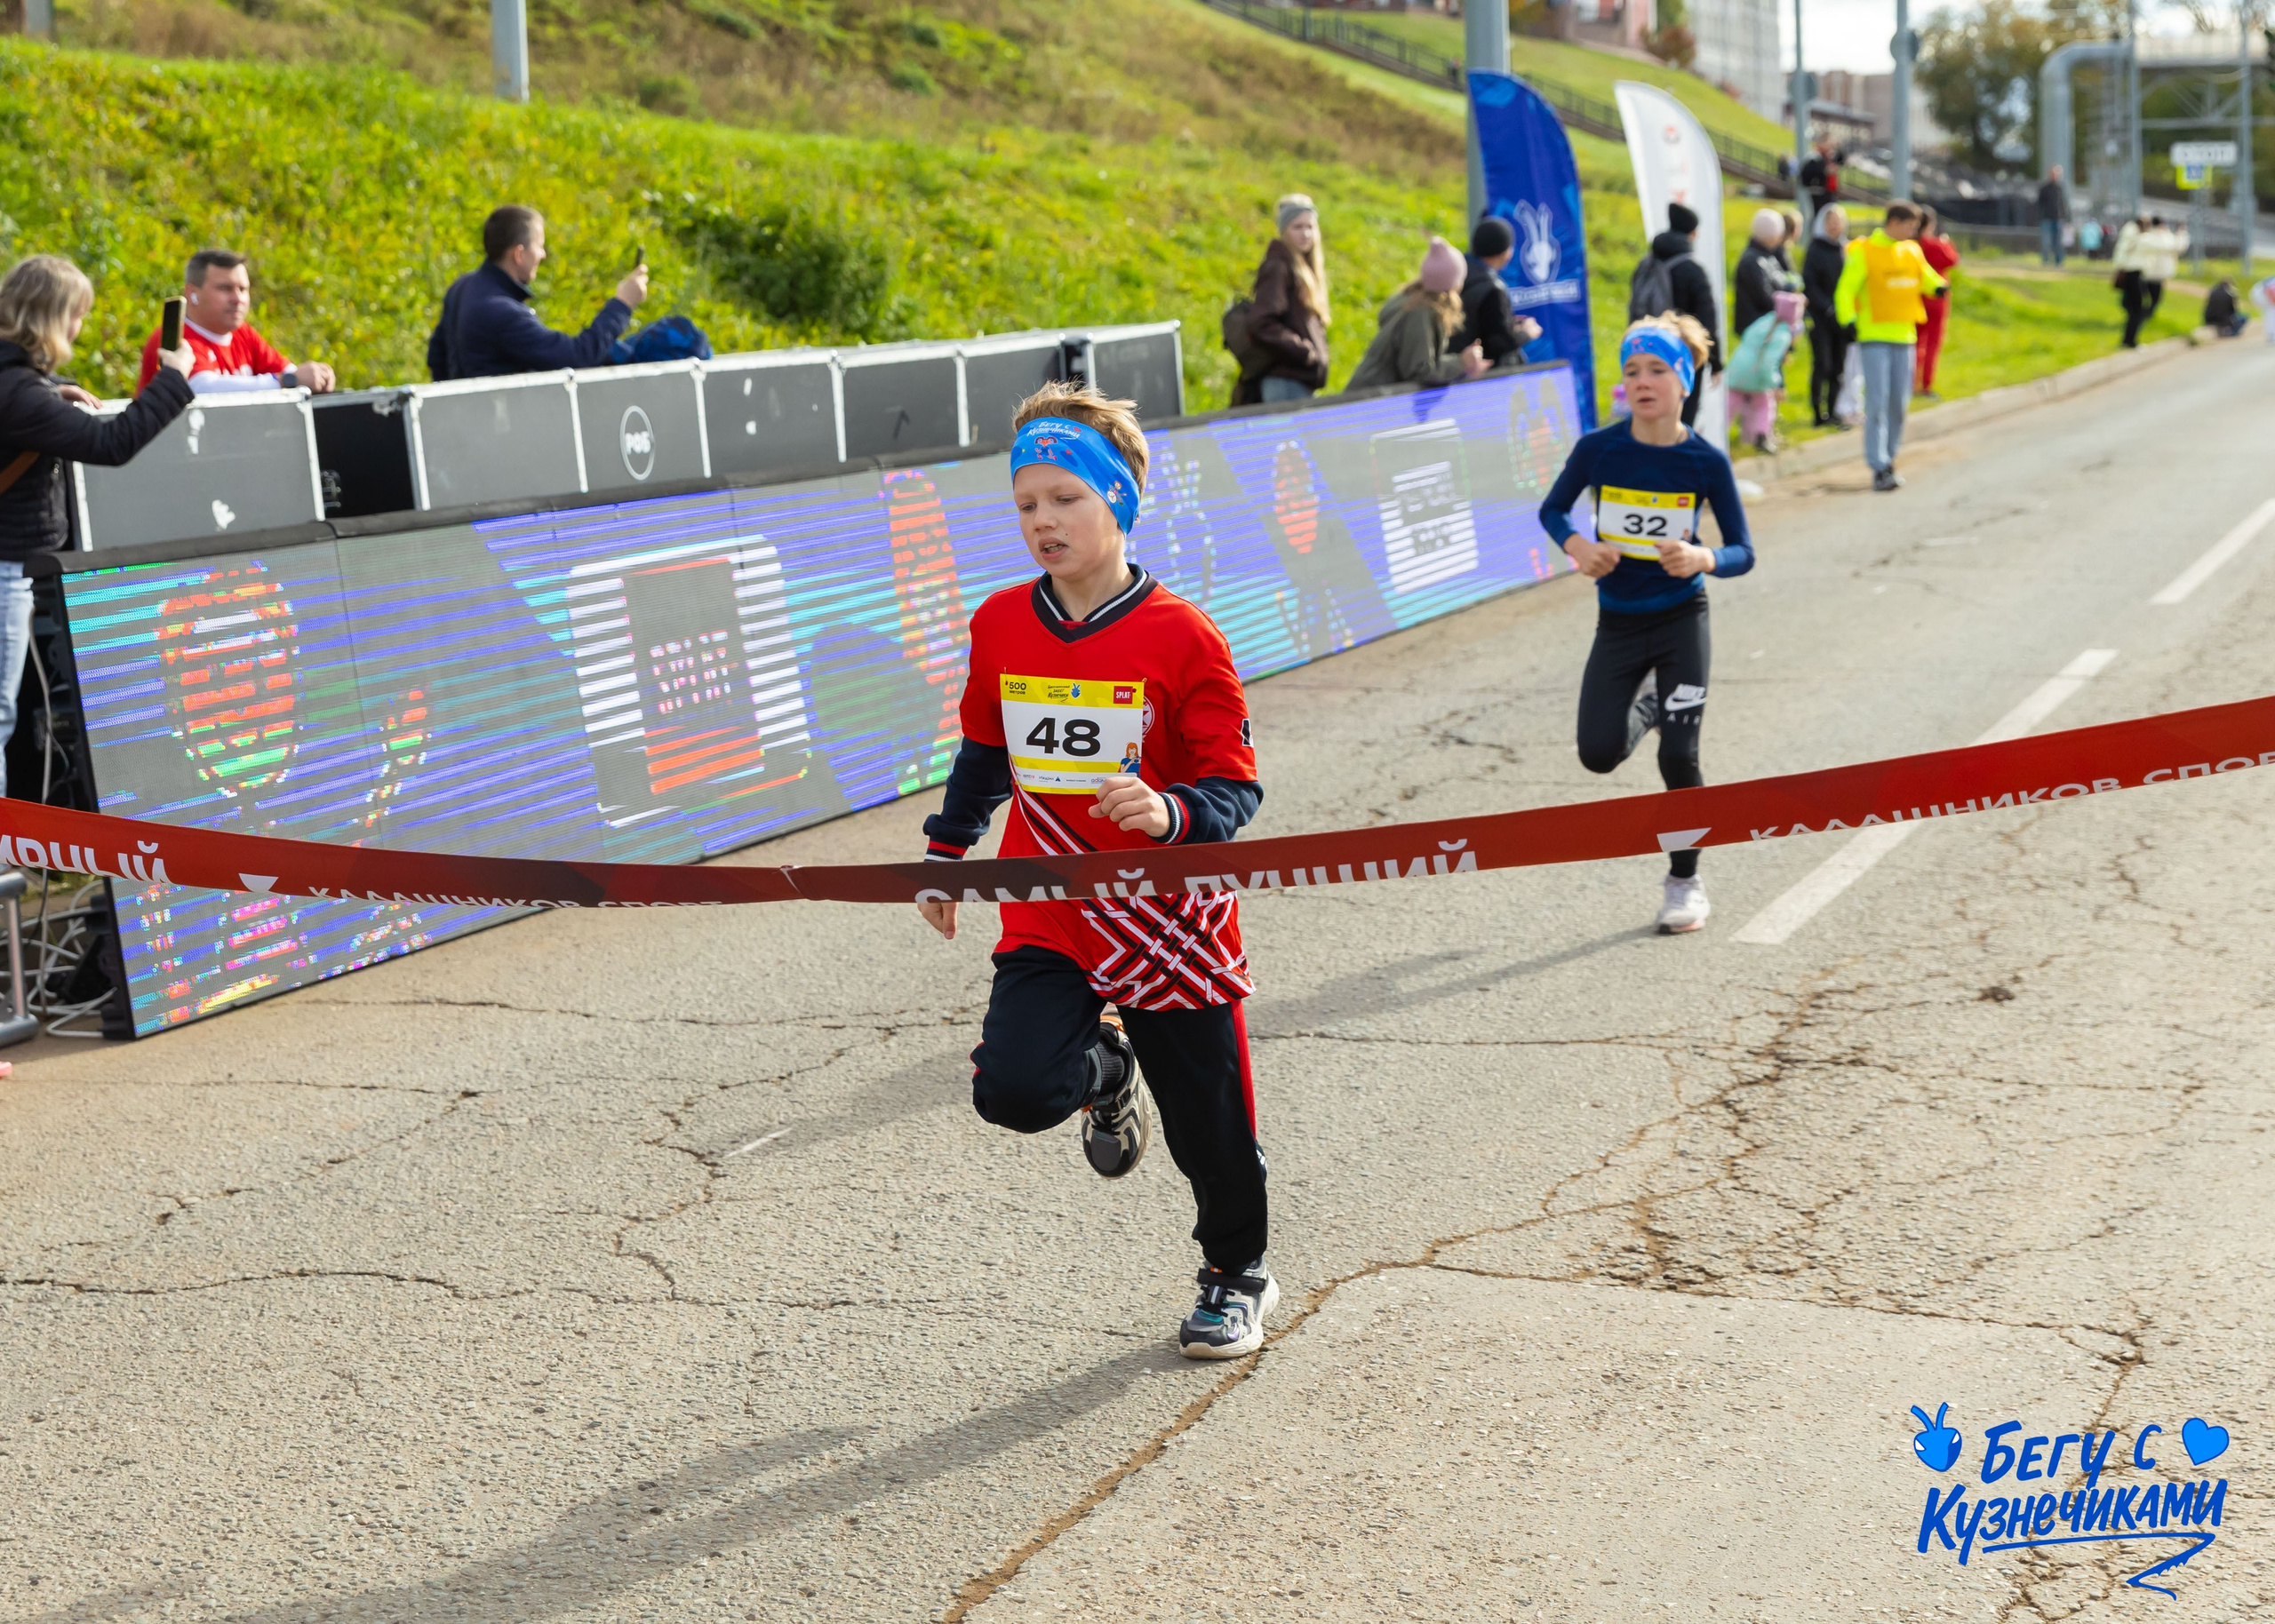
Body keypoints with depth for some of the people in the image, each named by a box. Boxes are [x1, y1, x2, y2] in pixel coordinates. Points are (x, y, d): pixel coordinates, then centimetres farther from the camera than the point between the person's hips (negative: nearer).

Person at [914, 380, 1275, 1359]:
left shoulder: (1181, 637, -13)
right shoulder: (1000, 627, 2)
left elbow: (1235, 785, -11)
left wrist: (1169, 814, -30)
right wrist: (947, 851, 24)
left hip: (1170, 922, -3)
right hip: (1047, 921, 3)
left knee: (1211, 1128, 8)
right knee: (1012, 1088, -19)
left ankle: (1237, 1277, 37)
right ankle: (1103, 1070, 18)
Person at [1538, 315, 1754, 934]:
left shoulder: (1706, 461, -12)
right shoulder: (1598, 448, -10)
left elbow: (1743, 552, -6)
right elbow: (1552, 510, 7)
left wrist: (1701, 559, -26)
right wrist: (1578, 546, -13)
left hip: (1682, 621, -2)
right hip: (1618, 624, 2)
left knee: (1679, 757, -6)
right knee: (1599, 754, -4)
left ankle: (1685, 882, 15)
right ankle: (1647, 708, 33)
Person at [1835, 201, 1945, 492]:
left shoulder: (1912, 251, 12)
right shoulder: (1864, 252, -6)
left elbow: (1926, 278, 19)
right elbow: (1846, 290, -8)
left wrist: (1938, 286, -4)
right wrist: (1848, 320, -23)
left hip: (1904, 335, 6)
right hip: (1875, 336, -6)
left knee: (1899, 403, 9)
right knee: (1878, 403, -11)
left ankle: (1889, 459, 22)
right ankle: (1879, 467, -12)